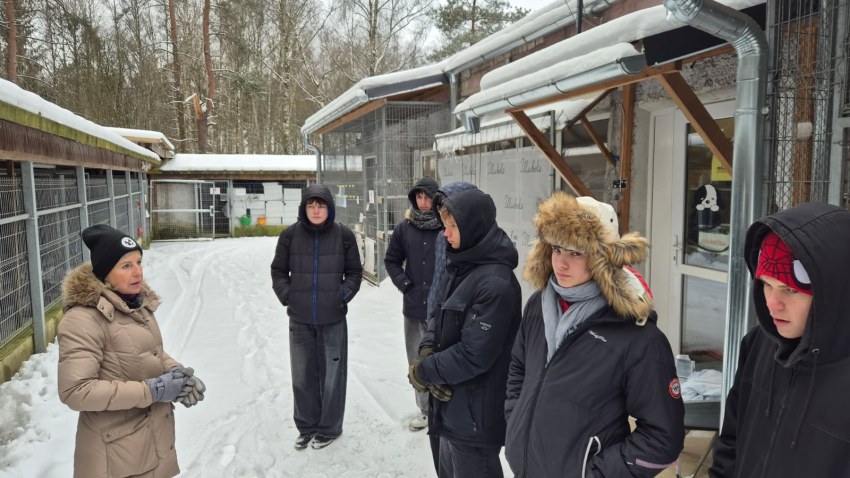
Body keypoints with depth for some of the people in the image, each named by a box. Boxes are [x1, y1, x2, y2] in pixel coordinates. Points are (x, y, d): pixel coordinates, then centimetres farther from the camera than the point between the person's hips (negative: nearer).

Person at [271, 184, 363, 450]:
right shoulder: (290, 235, -3)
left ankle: (329, 428, 25)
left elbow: (354, 272, 7)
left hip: (333, 319, -1)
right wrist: (287, 297, -3)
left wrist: (343, 296, -5)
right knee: (302, 375, 12)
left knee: (332, 374, 7)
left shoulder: (343, 235, -4)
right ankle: (306, 426, 30)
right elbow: (278, 271, 8)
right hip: (300, 320, 1)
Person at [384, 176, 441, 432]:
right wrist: (404, 284, 2)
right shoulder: (404, 228, 3)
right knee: (416, 362, 14)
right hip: (413, 306, 5)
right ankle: (425, 409, 29)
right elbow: (391, 260, 13)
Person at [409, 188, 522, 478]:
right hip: (451, 406, 9)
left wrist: (423, 372, -13)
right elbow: (440, 322, 11)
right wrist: (427, 350, -9)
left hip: (475, 416, -9)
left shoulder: (496, 283, -24)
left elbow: (474, 356, -26)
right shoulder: (460, 267, 6)